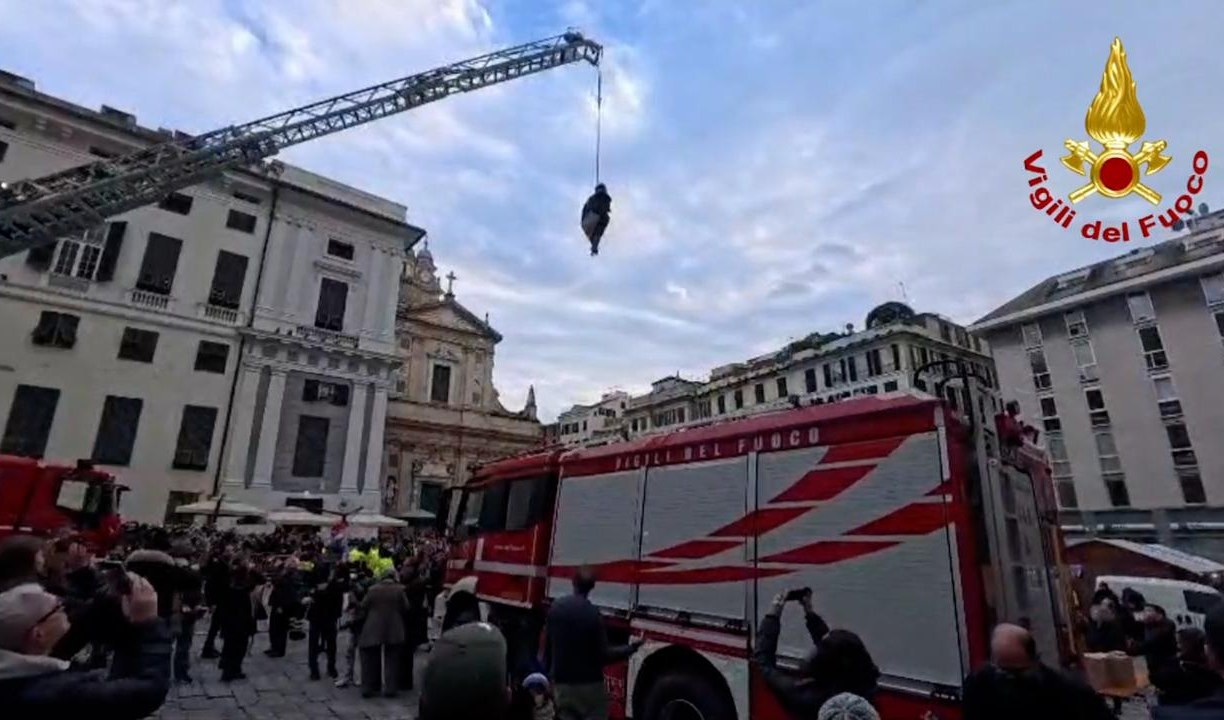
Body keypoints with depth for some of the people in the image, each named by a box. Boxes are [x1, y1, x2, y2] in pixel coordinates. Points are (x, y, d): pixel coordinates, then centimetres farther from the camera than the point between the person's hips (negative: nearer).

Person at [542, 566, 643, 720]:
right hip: (589, 683, -5)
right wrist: (631, 648, -3)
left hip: (562, 682, 5)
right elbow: (603, 655, -15)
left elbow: (547, 645, 7)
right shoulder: (592, 613, -18)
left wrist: (547, 673, 21)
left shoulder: (556, 607, -2)